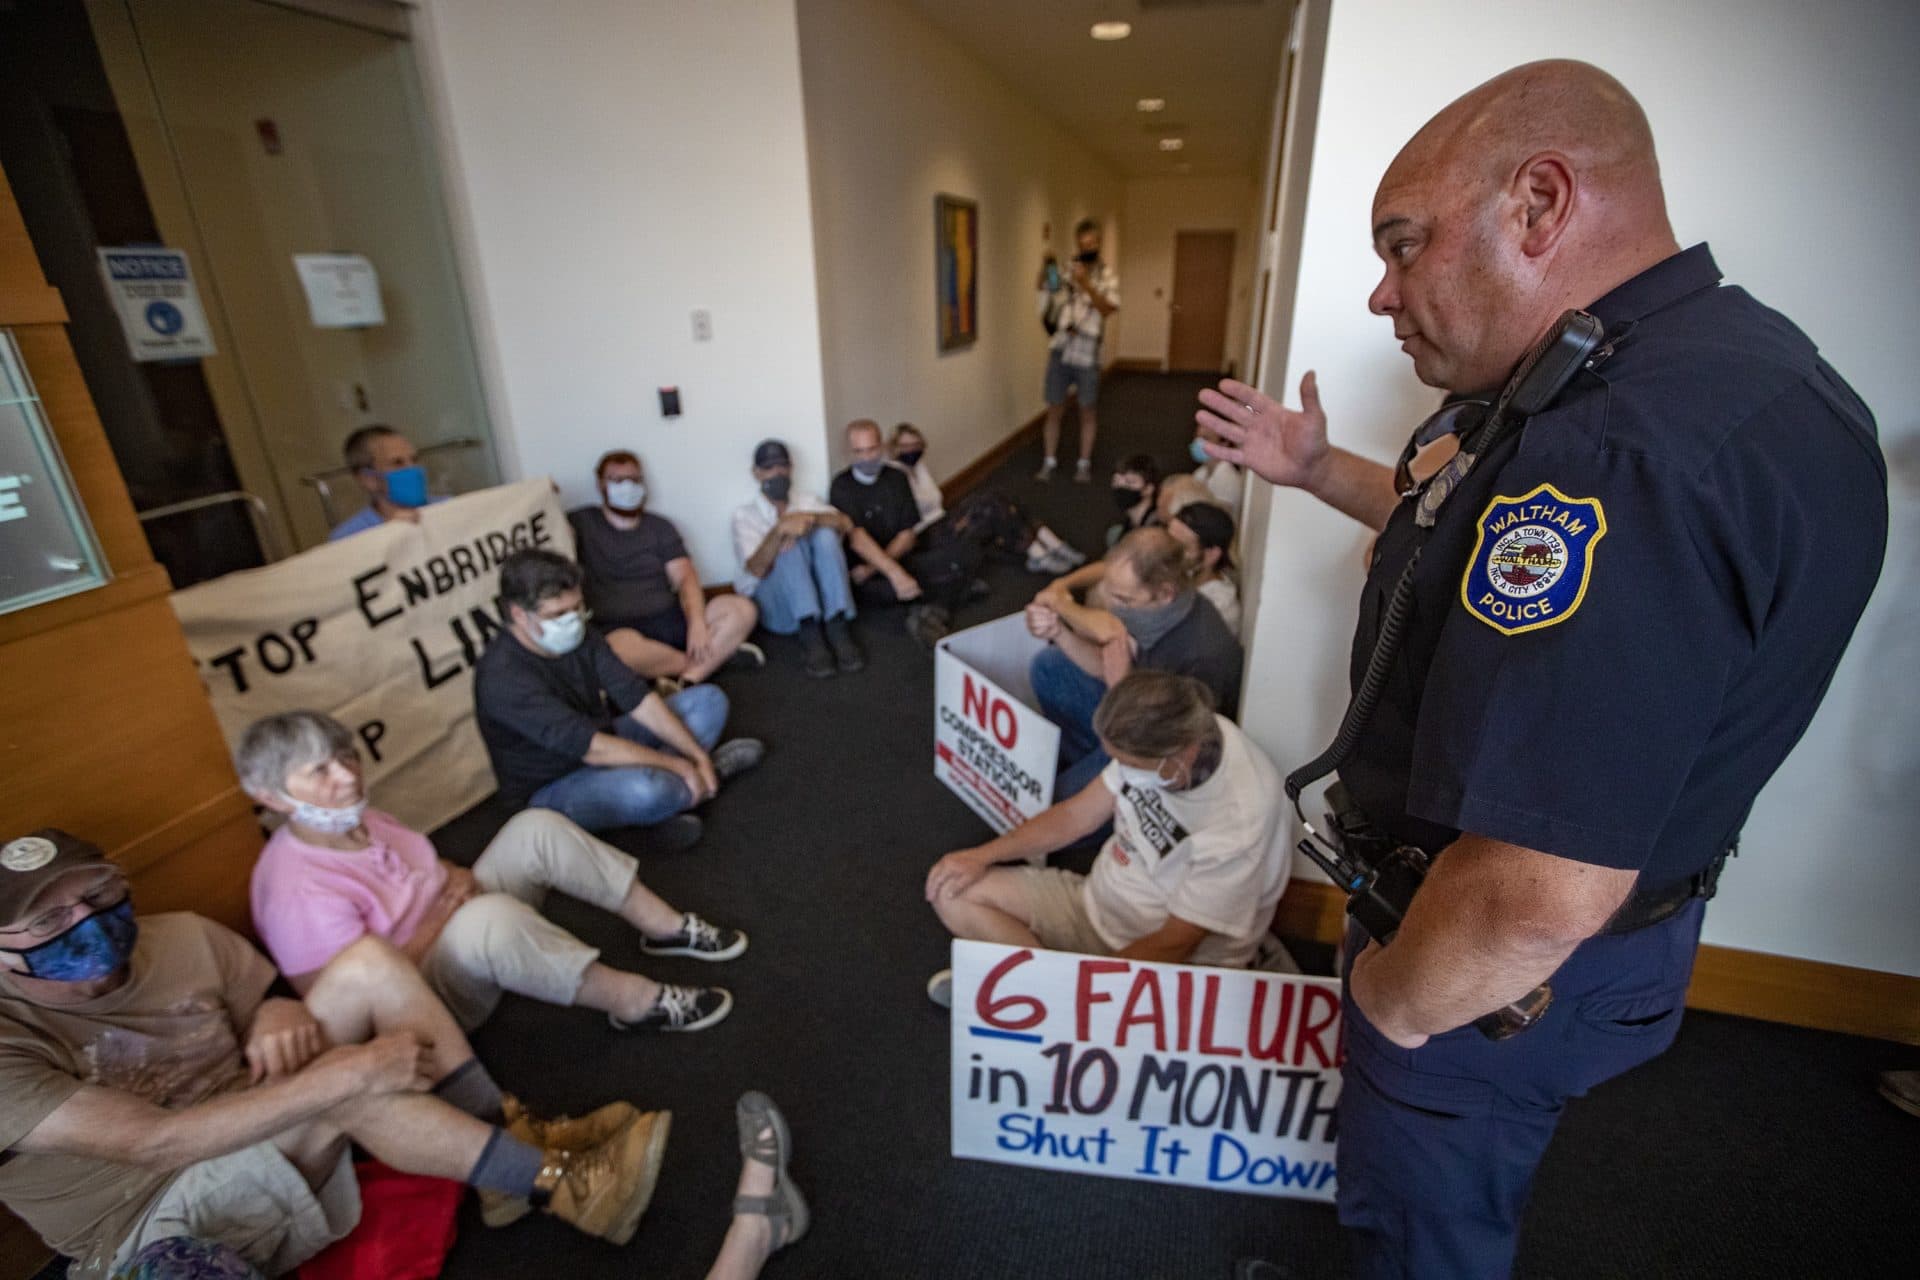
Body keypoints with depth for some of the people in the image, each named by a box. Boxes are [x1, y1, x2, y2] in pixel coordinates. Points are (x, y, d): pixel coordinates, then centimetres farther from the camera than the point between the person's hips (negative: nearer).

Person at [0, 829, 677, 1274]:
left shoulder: (182, 936, -3)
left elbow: (270, 998, 8)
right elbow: (154, 1142, -31)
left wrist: (282, 1013, -17)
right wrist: (353, 1071, -35)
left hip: (252, 1139, 6)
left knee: (367, 961, -18)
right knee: (343, 1083, -36)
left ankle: (514, 1136, -15)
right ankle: (560, 1185, -23)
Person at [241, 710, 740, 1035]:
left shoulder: (357, 822, 0)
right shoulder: (297, 892, -25)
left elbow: (431, 868, 17)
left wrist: (459, 881, -6)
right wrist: (444, 913, -18)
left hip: (451, 931, 9)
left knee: (535, 827, -8)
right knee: (488, 917, -41)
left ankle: (665, 926, -5)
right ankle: (634, 1002, -26)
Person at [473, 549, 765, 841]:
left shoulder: (579, 636, -6)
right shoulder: (502, 676, -28)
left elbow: (640, 700, -8)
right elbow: (592, 749, -32)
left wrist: (698, 755, -18)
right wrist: (681, 767, -28)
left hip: (605, 745, 8)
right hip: (552, 788, -7)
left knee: (708, 699, 4)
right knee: (643, 789, -39)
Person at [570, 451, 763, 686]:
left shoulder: (660, 527, 15)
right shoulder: (581, 522, 12)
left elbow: (685, 578, 1)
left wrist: (697, 623, -15)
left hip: (671, 621, 3)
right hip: (617, 629, -3)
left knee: (742, 608, -18)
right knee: (622, 649, -40)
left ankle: (686, 681, -32)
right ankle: (717, 655, -15)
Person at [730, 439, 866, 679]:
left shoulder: (807, 501, 14)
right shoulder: (745, 515, 4)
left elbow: (845, 524, -7)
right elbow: (756, 569, -14)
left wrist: (810, 518, -26)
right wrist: (779, 529, -30)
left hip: (820, 596, 2)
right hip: (775, 604, -2)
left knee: (825, 533, -23)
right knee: (790, 543, -27)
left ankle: (838, 627, -32)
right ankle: (810, 633, -39)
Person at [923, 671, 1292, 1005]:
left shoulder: (1238, 823, -32)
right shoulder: (1156, 741, -15)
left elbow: (1174, 945, -22)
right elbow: (1078, 816, 0)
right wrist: (983, 856, -5)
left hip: (1170, 964, -6)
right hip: (1097, 899, 6)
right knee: (953, 892, -2)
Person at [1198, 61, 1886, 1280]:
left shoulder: (1623, 453, -37)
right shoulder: (1706, 358, 0)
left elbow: (1538, 895, -38)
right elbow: (1487, 536, 16)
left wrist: (1393, 1001, -19)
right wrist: (1316, 469, 9)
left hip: (1508, 971, -9)